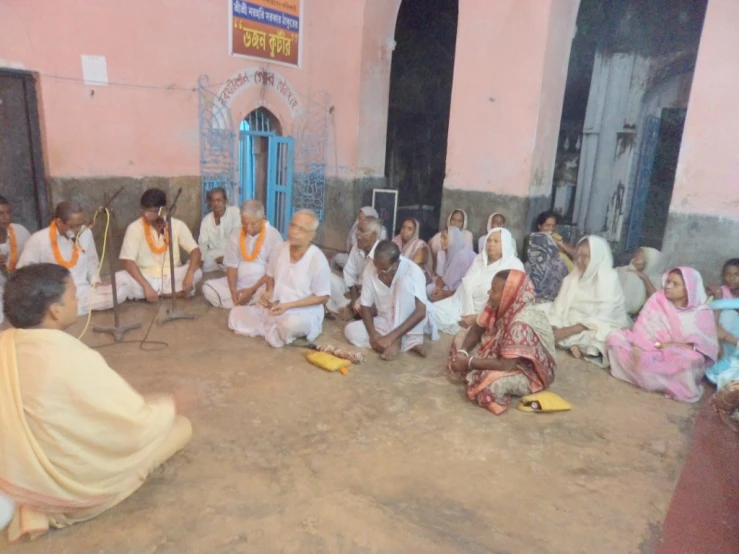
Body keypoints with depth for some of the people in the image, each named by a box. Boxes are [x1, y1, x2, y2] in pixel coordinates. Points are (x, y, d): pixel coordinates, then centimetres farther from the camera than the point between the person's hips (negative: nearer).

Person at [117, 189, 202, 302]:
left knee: (197, 272, -27)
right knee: (119, 278, -30)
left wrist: (190, 273, -29)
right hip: (145, 278, -1)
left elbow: (195, 250, -9)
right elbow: (128, 261, -16)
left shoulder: (177, 225, -6)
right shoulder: (134, 228, -10)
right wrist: (146, 286, -27)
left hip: (171, 278, 1)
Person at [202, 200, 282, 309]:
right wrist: (233, 290, -14)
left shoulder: (273, 236, -10)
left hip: (262, 284, -5)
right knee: (208, 288, -15)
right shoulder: (236, 234, 2)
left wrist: (253, 290, -18)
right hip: (238, 282, 5)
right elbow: (231, 265, 2)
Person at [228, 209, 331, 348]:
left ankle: (276, 332, -5)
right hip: (274, 308, 5)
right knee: (236, 314, -4)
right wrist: (269, 293, -8)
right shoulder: (279, 249, -3)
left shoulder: (318, 260, -20)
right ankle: (277, 330, -7)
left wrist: (288, 306, -21)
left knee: (291, 324, -39)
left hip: (303, 313, -5)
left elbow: (323, 297, -14)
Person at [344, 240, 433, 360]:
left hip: (410, 322, -4)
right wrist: (373, 333, -23)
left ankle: (397, 341, -23)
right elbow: (366, 306, -5)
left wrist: (391, 337, -36)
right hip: (386, 321, 4)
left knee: (405, 281, -29)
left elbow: (421, 312, -30)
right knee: (350, 330, -21)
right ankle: (409, 344, -22)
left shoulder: (413, 271, -24)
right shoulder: (370, 270, -13)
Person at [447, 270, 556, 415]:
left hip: (530, 372, -8)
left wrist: (469, 362, -27)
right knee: (460, 338, 3)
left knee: (492, 382, -38)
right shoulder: (500, 306, -13)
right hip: (502, 354, 8)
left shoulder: (522, 324, -36)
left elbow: (506, 365, -36)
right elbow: (476, 330, -2)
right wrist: (462, 352, -19)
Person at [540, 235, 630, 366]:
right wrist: (554, 328, -21)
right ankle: (573, 343, -21)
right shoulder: (572, 277, 8)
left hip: (596, 330, -6)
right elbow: (559, 305, -2)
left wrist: (568, 331, -28)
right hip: (571, 323, 6)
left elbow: (601, 319, -20)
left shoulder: (609, 279, -11)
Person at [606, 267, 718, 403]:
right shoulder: (658, 299, 0)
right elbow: (642, 328, -7)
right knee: (615, 337, -20)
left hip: (677, 358, -3)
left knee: (691, 362, -38)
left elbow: (708, 348, -9)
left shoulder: (702, 313, -3)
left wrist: (675, 346, -22)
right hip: (648, 352, 3)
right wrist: (638, 348, -24)